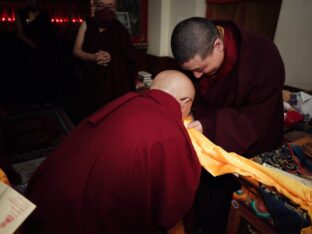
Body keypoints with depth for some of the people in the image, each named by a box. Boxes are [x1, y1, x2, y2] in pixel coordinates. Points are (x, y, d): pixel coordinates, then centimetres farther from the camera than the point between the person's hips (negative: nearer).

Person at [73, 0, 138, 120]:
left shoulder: (120, 30, 3)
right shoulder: (87, 24, 7)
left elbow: (129, 56, 2)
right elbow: (76, 50, 5)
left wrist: (111, 57, -15)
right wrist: (93, 57, -14)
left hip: (114, 81, -1)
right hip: (91, 79, 2)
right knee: (91, 112, 3)